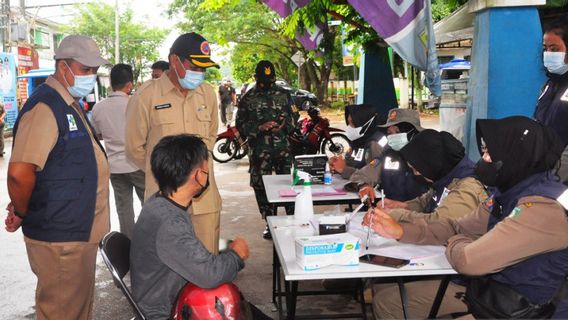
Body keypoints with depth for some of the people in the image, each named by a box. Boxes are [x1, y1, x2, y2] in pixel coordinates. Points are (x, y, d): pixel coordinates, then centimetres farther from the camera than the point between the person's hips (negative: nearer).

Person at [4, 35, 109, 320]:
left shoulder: (70, 104, 13)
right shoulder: (45, 107, -20)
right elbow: (20, 172, -29)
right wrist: (21, 215, -13)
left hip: (80, 232, 10)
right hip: (59, 240, -10)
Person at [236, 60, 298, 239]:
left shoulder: (284, 95, 7)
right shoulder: (248, 99, 3)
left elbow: (293, 117, 11)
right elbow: (241, 125, 0)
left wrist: (283, 126, -11)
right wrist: (260, 127, -15)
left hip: (283, 148, 0)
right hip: (259, 150, 0)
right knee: (261, 187, 4)